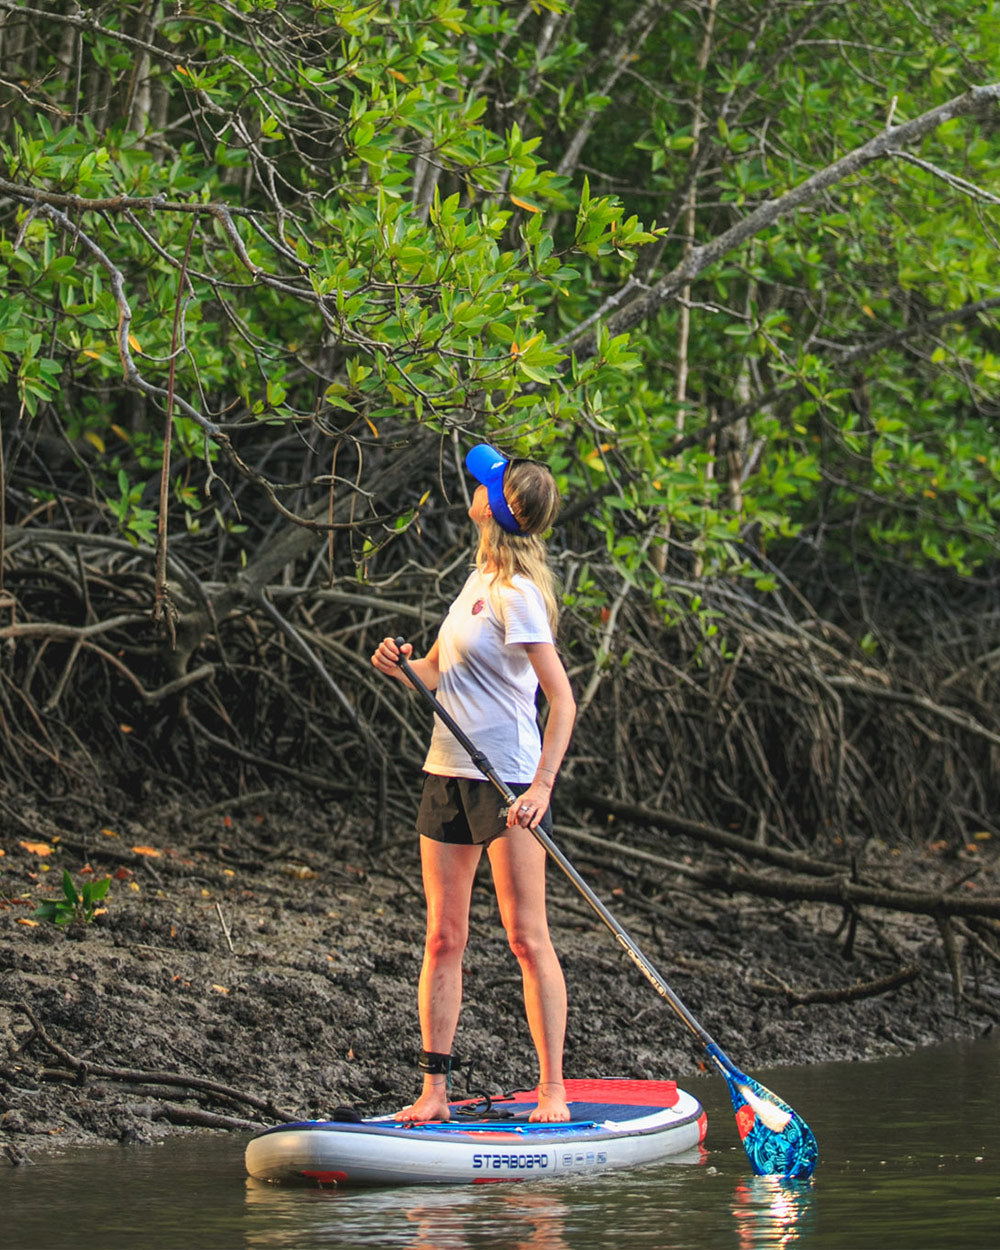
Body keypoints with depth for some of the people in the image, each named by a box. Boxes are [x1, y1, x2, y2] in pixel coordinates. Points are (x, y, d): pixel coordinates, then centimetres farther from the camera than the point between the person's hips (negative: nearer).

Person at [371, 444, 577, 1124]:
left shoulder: (517, 595, -14)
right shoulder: (480, 578, 12)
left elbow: (562, 699, -18)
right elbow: (435, 672, 21)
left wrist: (542, 785, -27)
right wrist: (400, 665, -1)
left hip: (508, 780, -8)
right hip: (449, 774, 8)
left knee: (528, 938, -6)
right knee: (444, 938, 6)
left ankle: (553, 1090, -2)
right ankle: (434, 1091, 8)